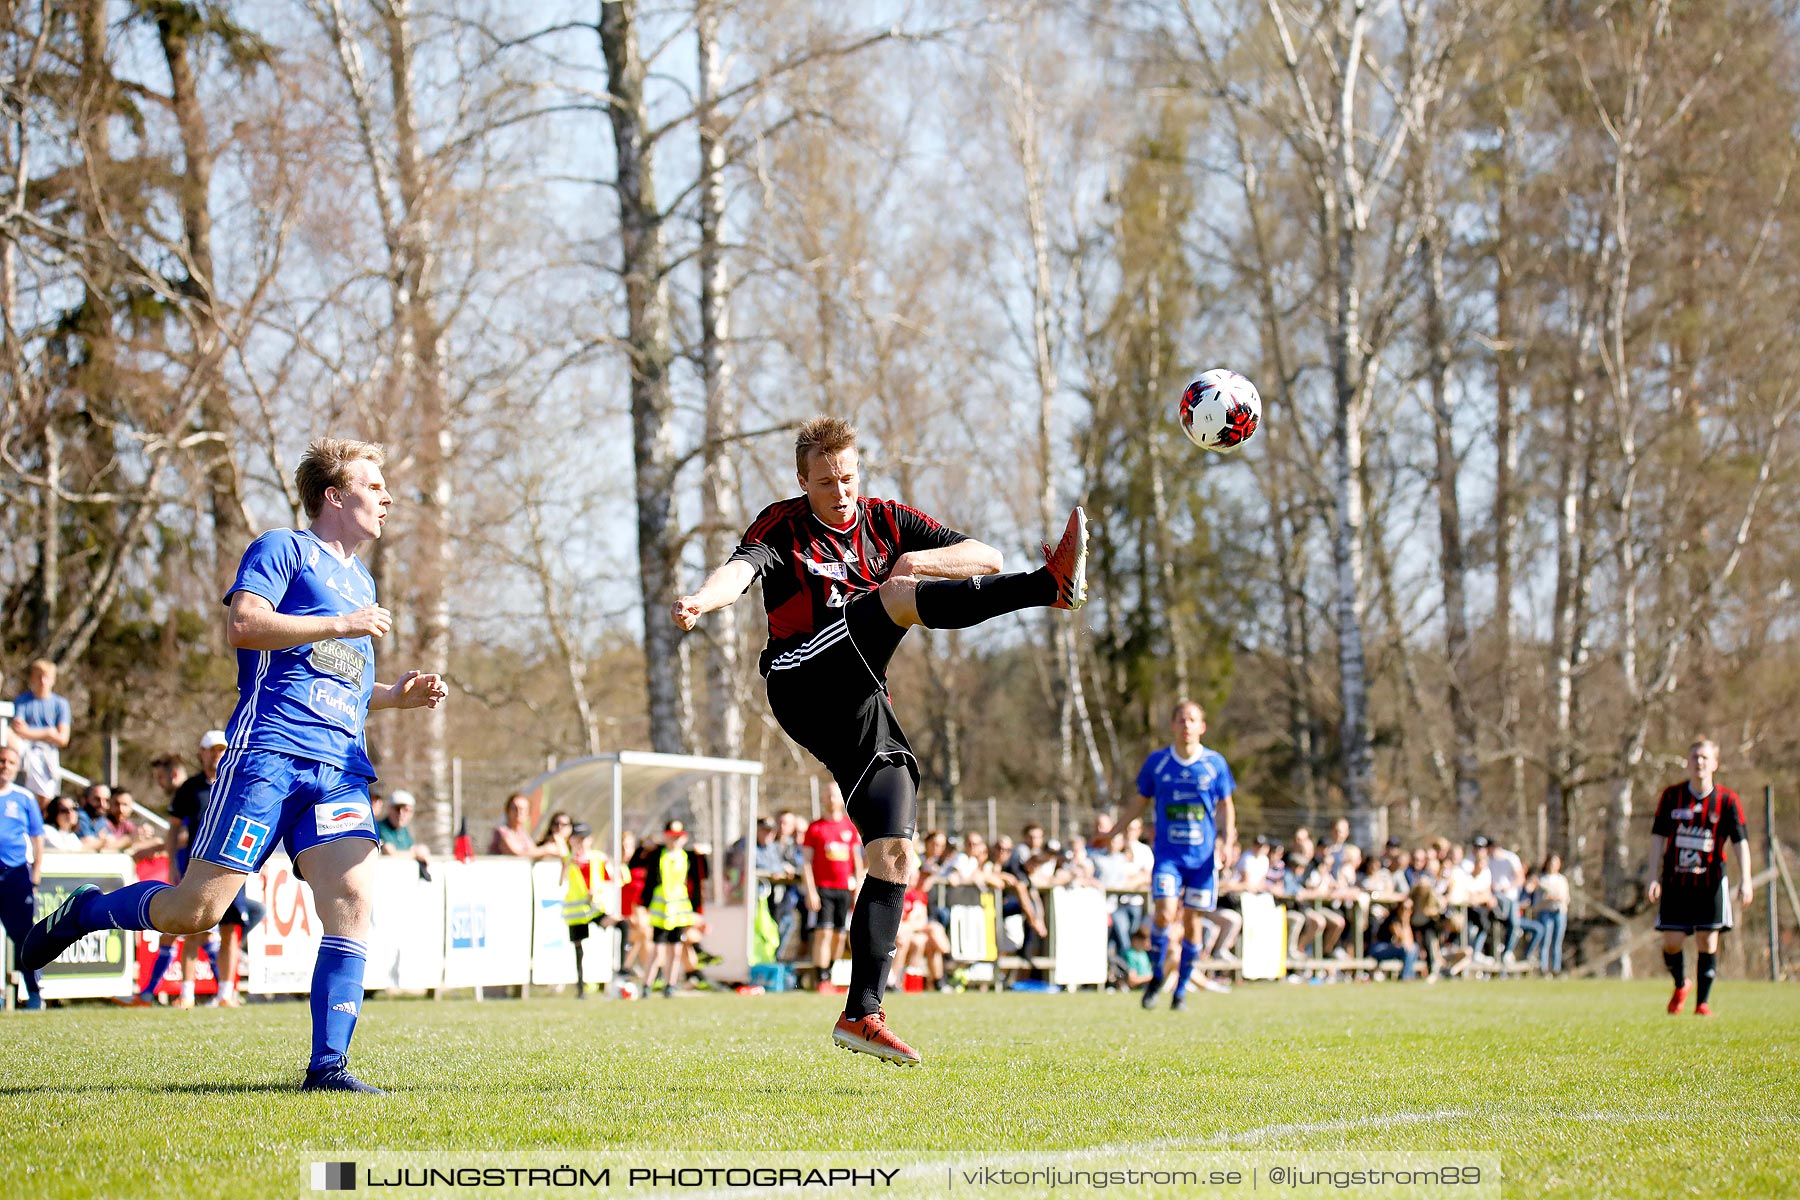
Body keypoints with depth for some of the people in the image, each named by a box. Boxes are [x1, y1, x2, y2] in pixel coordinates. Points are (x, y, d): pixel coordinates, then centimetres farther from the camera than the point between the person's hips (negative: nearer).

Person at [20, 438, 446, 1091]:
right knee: (197, 908, -7)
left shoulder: (360, 580, 28)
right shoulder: (284, 549, 3)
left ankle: (327, 1065, -13)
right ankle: (85, 911, 21)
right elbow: (243, 625, -14)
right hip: (268, 754, -7)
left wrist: (399, 694, 20)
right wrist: (341, 624, -12)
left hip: (339, 770, 7)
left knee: (353, 902, -14)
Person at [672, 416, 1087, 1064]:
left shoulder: (885, 521, 17)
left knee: (893, 853, -4)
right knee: (894, 597, -26)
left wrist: (918, 561, -5)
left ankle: (862, 1012, -1)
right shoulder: (782, 525, 5)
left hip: (865, 712, 6)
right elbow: (742, 567, -17)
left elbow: (985, 555, 13)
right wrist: (701, 600, -39)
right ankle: (1051, 583, -46)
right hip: (806, 687, -6)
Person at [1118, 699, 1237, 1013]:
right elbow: (1141, 801, 13)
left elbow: (1225, 807, 11)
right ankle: (1156, 975, 6)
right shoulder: (1157, 762, 1)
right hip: (1168, 854, -1)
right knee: (1164, 914, -17)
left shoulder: (1215, 763, 1)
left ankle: (1181, 989, 18)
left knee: (1193, 922, 2)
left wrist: (1226, 836, -6)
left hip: (1203, 856, 1)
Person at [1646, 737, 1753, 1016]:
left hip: (1710, 882, -1)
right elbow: (1658, 837, 3)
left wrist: (1745, 880, -16)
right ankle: (1680, 986, 26)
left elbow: (1740, 841, -5)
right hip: (1675, 882, 1)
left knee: (1708, 941, -5)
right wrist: (1653, 877, -5)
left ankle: (1703, 1001, 5)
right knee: (1672, 942, -3)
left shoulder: (1727, 800, -2)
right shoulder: (1671, 796, 2)